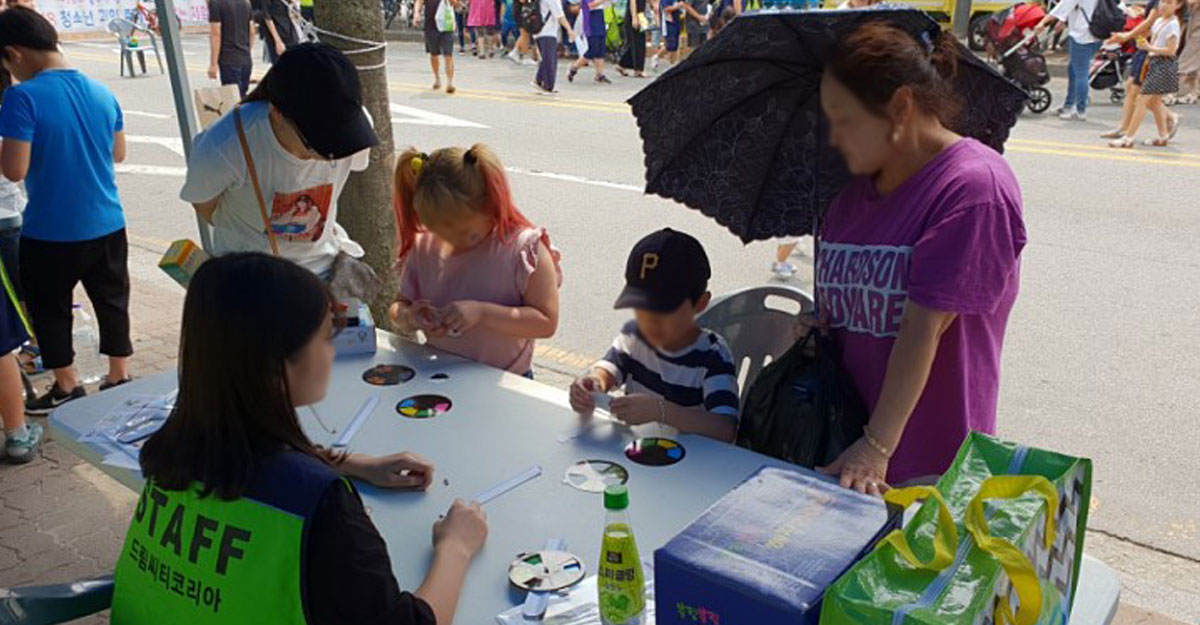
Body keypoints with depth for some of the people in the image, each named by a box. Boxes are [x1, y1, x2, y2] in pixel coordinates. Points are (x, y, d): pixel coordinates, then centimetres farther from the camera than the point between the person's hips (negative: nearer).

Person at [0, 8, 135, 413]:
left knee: (49, 307, 14)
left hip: (50, 232, -5)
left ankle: (67, 388, 25)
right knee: (111, 300, 17)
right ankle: (120, 379, 27)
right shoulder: (101, 92, 2)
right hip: (107, 224, 5)